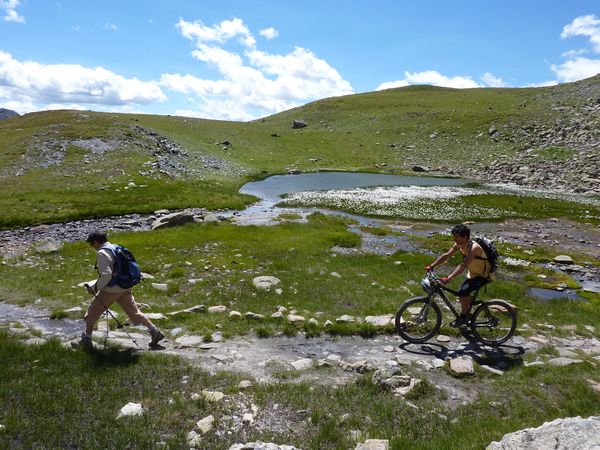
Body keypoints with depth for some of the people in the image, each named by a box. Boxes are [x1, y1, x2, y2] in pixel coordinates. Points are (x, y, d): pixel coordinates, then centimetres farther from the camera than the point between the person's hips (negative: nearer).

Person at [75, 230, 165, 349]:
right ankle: (155, 331, 5)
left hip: (111, 290, -7)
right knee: (134, 312, 10)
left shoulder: (101, 253, -14)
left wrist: (94, 288, -11)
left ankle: (86, 340, 22)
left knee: (92, 311, 12)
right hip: (124, 288, 7)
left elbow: (106, 275, -23)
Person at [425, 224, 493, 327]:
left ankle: (463, 317, -7)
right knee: (462, 293, 7)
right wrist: (431, 266, -11)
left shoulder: (474, 248, -33)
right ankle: (466, 316, 26)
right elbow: (446, 255, -3)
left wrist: (448, 278, -51)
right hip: (472, 274, 9)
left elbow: (463, 265, -43)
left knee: (464, 291, -23)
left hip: (483, 276, -9)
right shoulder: (459, 245, -8)